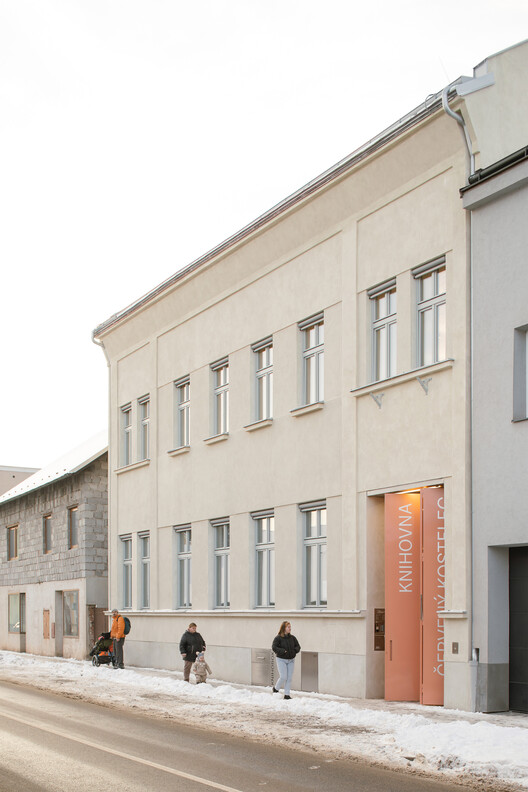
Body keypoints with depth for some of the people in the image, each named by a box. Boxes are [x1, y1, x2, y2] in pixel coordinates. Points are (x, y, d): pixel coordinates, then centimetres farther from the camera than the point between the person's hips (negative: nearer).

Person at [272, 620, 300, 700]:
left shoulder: (292, 638, 5)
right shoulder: (278, 638, -10)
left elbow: (298, 646, 11)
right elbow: (274, 647, -16)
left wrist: (295, 650, -10)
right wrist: (283, 651, -24)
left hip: (291, 660, 5)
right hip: (281, 659, -5)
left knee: (289, 678, 3)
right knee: (283, 677, -10)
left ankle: (287, 694, 11)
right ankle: (276, 689, 16)